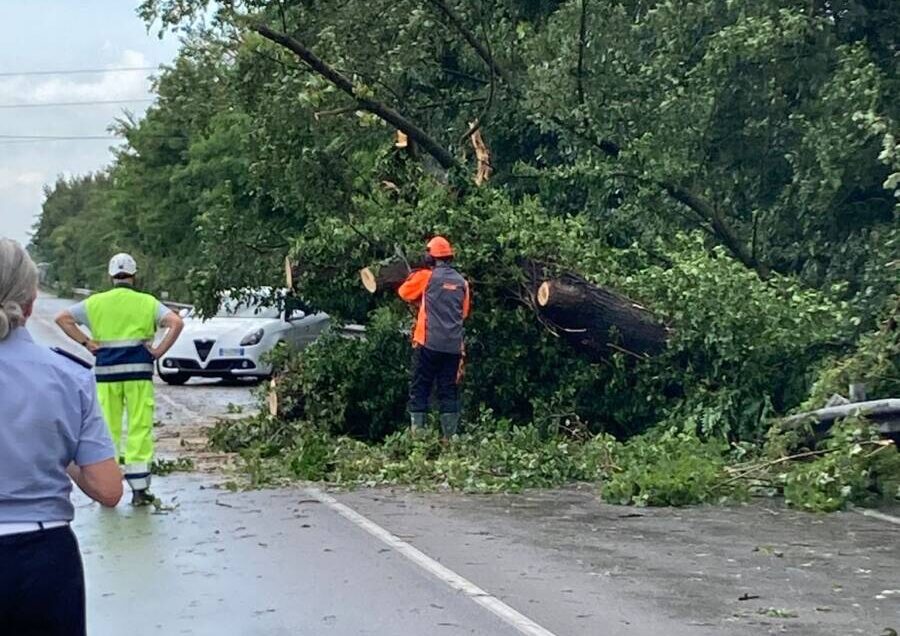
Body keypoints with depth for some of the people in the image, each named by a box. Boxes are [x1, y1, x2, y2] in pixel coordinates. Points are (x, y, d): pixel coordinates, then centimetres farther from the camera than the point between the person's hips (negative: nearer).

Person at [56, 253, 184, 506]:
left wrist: (87, 343, 3)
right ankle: (139, 489, 1)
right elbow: (176, 322, -10)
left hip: (106, 372, 2)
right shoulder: (147, 303, 1)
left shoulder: (96, 303, 7)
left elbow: (62, 319, 5)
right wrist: (159, 351, -5)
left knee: (107, 429, 9)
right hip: (138, 372, -2)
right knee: (140, 430, 2)